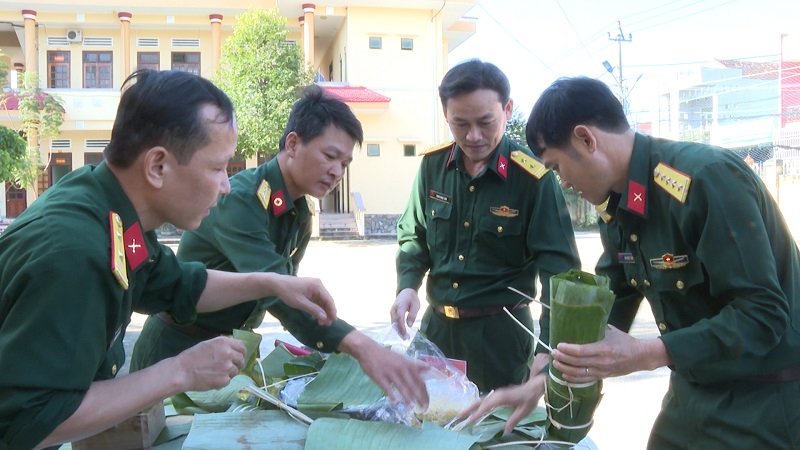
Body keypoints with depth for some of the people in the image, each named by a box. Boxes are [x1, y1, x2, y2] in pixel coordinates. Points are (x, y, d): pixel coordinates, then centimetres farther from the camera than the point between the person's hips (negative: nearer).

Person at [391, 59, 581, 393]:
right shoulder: (434, 165, -2)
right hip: (436, 326, 4)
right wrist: (407, 285, -9)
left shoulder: (533, 178, -16)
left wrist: (548, 351, -26)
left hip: (501, 333, -4)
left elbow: (559, 269, -16)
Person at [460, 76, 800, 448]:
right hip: (693, 389, 7)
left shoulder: (707, 178, -26)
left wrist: (645, 355, -31)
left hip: (763, 400, -7)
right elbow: (604, 310, 8)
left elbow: (764, 315, -26)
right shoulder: (616, 208, 1)